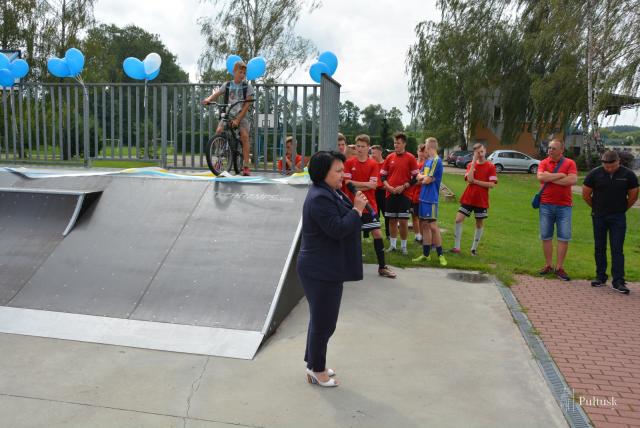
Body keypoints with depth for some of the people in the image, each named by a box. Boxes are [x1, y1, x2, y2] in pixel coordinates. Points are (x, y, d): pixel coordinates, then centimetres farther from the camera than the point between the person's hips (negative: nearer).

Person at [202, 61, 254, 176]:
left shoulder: (247, 86, 0)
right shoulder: (227, 85, 7)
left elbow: (247, 105, -8)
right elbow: (216, 94, -5)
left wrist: (238, 119, -17)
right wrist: (208, 99, -28)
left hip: (241, 116, -2)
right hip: (228, 115, 2)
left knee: (244, 135, -23)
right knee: (218, 131, -21)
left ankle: (246, 166, -18)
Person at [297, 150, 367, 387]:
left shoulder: (331, 193, 11)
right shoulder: (319, 198, -23)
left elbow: (343, 223, 14)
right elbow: (338, 229, -26)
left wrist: (356, 206, 0)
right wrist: (357, 209, -17)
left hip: (327, 268, 11)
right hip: (321, 271, -11)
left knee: (322, 318, 21)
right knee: (323, 321, 3)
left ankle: (314, 364, 37)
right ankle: (316, 370, 21)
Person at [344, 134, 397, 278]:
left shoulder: (373, 164, 0)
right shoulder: (349, 162, -1)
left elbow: (373, 185, -9)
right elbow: (347, 183, -9)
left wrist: (356, 185, -12)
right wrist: (366, 184, -11)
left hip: (369, 205, 1)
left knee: (377, 233, -1)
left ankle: (382, 267, 8)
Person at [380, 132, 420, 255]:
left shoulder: (410, 158, -3)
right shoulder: (389, 157, 6)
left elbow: (415, 177, -4)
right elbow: (383, 175, 10)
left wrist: (403, 186, -15)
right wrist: (388, 186, -7)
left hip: (404, 194, -3)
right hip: (390, 194, 3)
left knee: (403, 221, -2)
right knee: (392, 220, 9)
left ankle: (403, 246, 12)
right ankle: (392, 245, 20)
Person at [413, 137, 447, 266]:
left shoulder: (436, 161, -13)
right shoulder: (427, 161, 14)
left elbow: (428, 180, -16)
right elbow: (419, 177, 13)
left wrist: (422, 178, 2)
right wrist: (425, 177, -6)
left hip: (431, 198, -9)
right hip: (423, 197, 9)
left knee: (433, 225, -6)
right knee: (424, 225, 11)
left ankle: (440, 255, 5)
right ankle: (426, 254, 18)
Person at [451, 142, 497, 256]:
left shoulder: (490, 166, -4)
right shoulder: (471, 164, 3)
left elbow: (492, 184, -12)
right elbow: (469, 179, -15)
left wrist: (475, 181, -15)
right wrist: (474, 162, -14)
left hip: (481, 200, -2)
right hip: (468, 198, 2)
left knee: (479, 223, 7)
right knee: (458, 219, -7)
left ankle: (474, 248, 21)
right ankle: (457, 247, 1)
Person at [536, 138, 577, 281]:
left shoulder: (569, 163, 0)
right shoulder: (544, 162, 4)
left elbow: (572, 180, -16)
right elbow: (540, 177, -14)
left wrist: (550, 178, -12)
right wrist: (560, 175, -13)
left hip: (564, 206, -1)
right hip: (546, 205, 1)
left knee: (564, 237, 0)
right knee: (546, 236, 7)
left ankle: (559, 268, 8)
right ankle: (548, 265, 18)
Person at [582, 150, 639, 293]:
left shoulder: (628, 175, -4)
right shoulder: (594, 174, -5)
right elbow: (586, 195, 4)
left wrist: (622, 209, 10)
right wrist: (597, 208, 11)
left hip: (618, 218, -1)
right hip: (599, 217, 1)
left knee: (617, 249, -4)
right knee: (599, 248, 8)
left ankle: (618, 281, -2)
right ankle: (600, 277, 18)